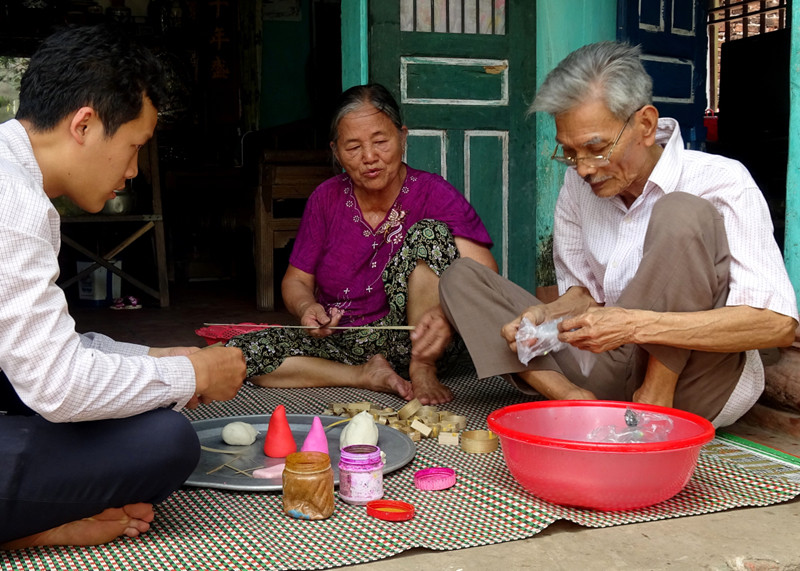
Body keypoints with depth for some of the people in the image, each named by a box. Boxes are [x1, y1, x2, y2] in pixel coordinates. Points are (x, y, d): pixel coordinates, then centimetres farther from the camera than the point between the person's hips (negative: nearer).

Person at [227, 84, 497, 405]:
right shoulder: (326, 199, 1)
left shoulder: (434, 195, -10)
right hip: (337, 341, 4)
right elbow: (297, 280, 8)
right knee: (239, 353, -19)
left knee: (430, 233, -25)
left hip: (411, 340, -3)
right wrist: (307, 308, -18)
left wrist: (448, 314, -43)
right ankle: (369, 376, -14)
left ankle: (423, 370, -20)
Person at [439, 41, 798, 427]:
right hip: (612, 372, 6)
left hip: (699, 388, -5)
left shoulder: (722, 183, -14)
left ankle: (656, 398, -20)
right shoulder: (577, 185, 3)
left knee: (683, 214, -28)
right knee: (460, 279, -2)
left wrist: (636, 325, -30)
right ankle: (572, 399, -22)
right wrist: (548, 316, -10)